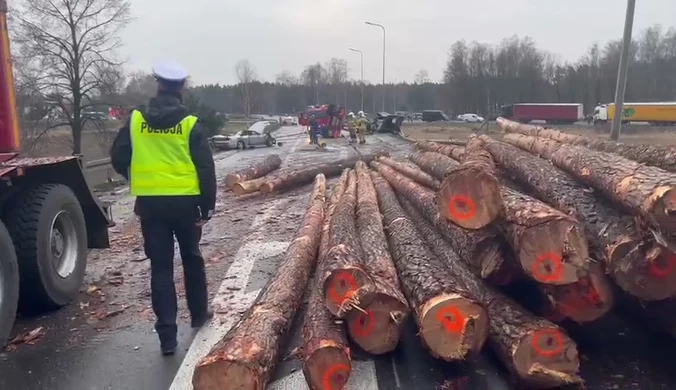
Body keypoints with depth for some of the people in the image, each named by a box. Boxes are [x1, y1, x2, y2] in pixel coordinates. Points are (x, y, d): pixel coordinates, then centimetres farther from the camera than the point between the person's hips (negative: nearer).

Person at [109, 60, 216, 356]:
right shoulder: (191, 124, -5)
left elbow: (118, 158, 5)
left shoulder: (136, 121, 1)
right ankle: (199, 314, 33)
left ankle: (167, 335, 6)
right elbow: (206, 169, -8)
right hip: (185, 201, -1)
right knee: (192, 258, 18)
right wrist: (207, 206, -2)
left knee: (160, 266, 5)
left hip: (150, 203, 1)